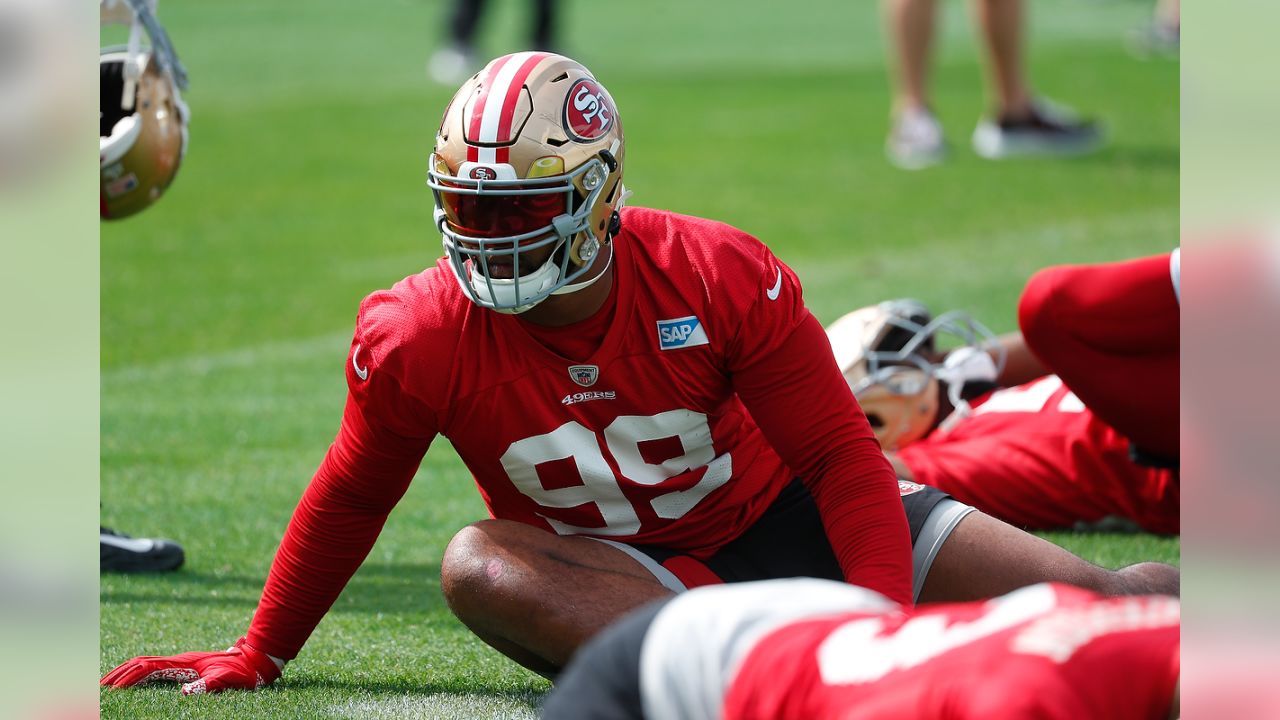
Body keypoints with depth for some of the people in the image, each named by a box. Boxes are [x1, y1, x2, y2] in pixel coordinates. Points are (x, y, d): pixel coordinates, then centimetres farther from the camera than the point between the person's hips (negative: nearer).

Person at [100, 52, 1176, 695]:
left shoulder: (723, 280, -20)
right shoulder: (422, 339, -15)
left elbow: (843, 458, -16)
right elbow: (350, 501, 4)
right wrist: (260, 657, 10)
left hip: (776, 515, -1)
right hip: (618, 570, 1)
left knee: (1088, 600, -19)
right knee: (480, 564, -38)